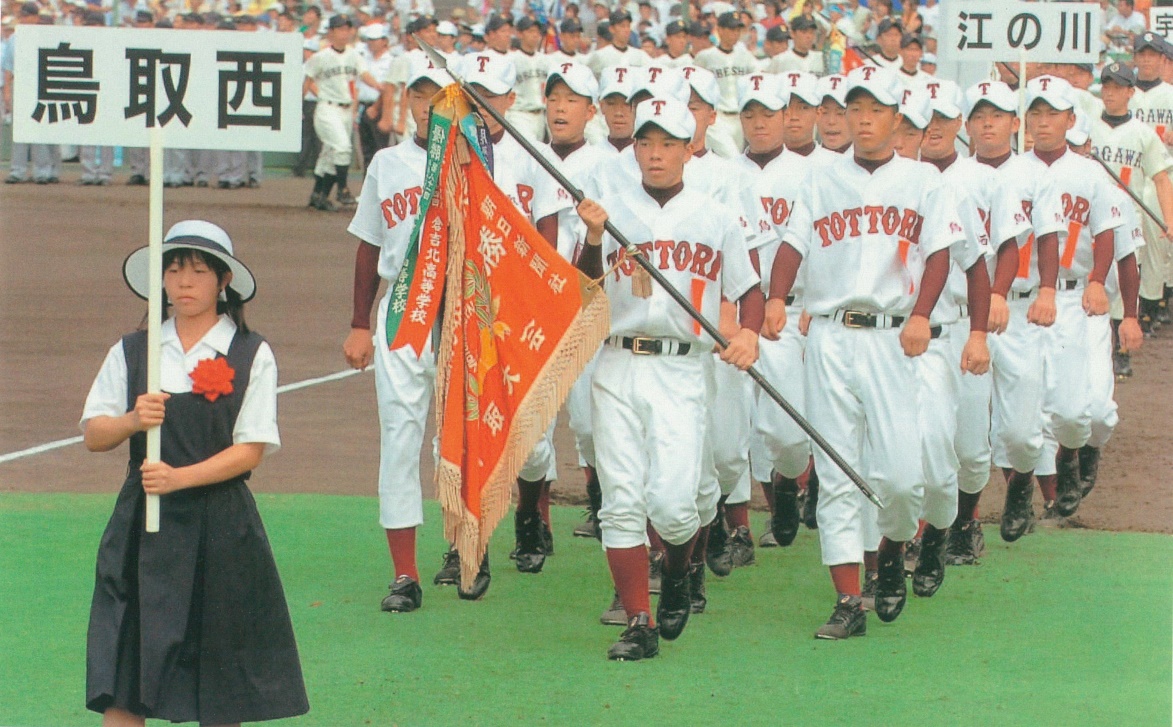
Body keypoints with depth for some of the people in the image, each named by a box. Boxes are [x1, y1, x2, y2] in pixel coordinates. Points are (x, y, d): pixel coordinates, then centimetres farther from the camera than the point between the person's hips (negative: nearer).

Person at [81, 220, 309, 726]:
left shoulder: (251, 356, -1)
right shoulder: (131, 352, 7)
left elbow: (251, 450, -6)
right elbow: (93, 435, 7)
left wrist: (179, 477, -17)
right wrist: (131, 421, -14)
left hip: (221, 524, -2)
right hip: (142, 521, 2)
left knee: (221, 678, 5)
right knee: (121, 662, -2)